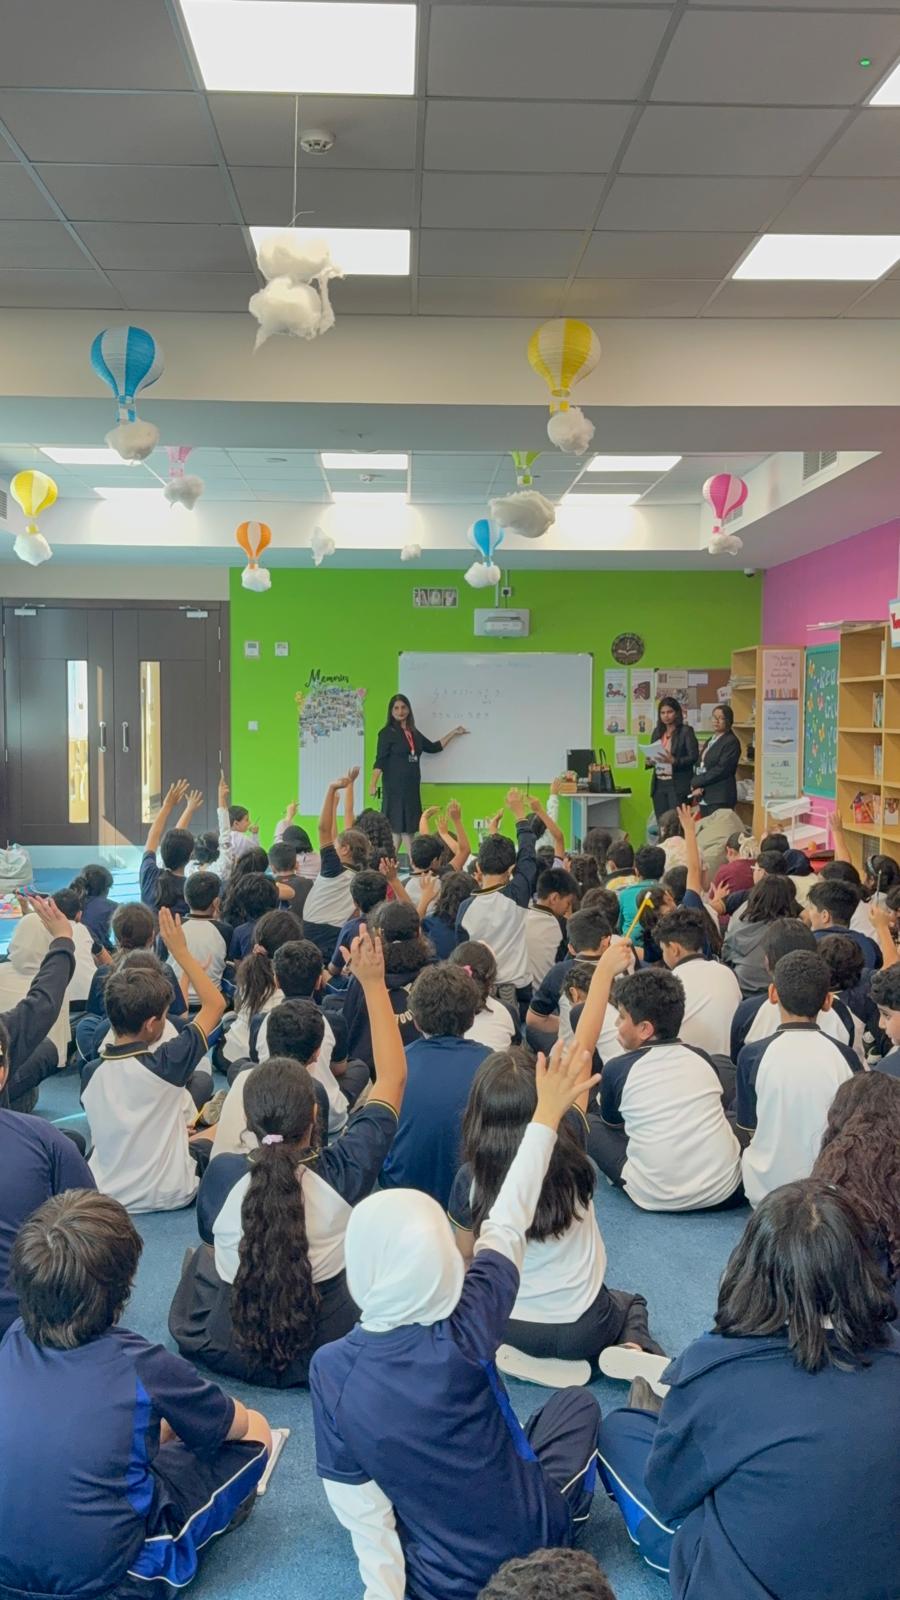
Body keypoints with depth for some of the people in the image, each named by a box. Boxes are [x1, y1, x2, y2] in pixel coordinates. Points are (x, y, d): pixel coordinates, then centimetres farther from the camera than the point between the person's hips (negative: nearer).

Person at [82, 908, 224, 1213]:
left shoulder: (91, 1072, -11)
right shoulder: (164, 1065, -26)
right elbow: (215, 1004, -16)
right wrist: (180, 951, -14)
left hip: (105, 1195, 4)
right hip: (168, 1196, -4)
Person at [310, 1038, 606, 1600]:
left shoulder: (331, 1368, -21)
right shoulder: (468, 1328, -26)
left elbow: (351, 1492, -14)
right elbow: (507, 1222, -12)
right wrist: (548, 1115, -1)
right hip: (535, 1542, -1)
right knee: (577, 1401, 23)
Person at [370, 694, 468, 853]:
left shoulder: (413, 732, 15)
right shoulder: (387, 733, -3)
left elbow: (433, 747, 27)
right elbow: (380, 760, -8)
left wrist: (453, 733, 29)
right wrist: (373, 783, -18)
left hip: (411, 786, 6)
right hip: (394, 786, -6)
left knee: (407, 826, 2)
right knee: (396, 825, -8)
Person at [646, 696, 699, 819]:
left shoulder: (686, 731, -3)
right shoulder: (657, 731, 13)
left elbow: (694, 757, -9)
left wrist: (674, 761, -24)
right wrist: (648, 762, -4)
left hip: (677, 785, -5)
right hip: (659, 785, 5)